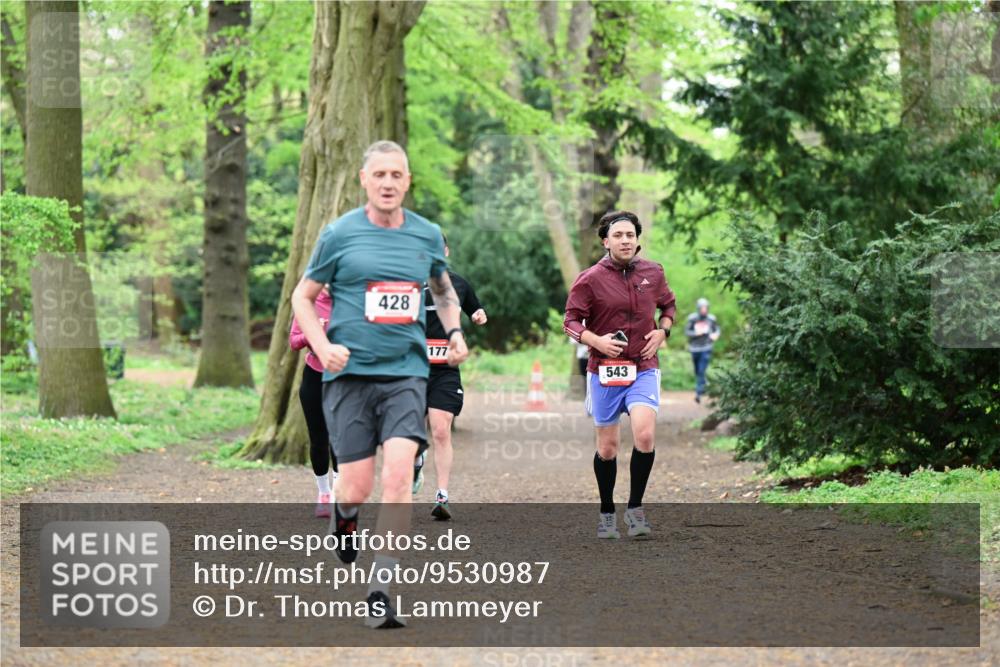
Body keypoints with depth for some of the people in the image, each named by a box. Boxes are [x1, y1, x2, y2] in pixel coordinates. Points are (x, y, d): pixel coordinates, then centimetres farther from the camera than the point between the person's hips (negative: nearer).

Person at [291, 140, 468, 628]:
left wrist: (455, 335, 10)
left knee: (399, 475, -16)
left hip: (406, 372, 1)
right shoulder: (339, 233, -1)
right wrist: (322, 347, -7)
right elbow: (302, 296, 8)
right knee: (357, 487, -2)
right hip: (349, 373, -1)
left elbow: (443, 290, 27)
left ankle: (379, 594, -13)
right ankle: (343, 517, 39)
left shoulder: (428, 235, 8)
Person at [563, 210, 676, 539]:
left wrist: (662, 330, 3)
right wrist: (597, 341, -18)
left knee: (645, 435, -19)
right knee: (607, 445, 7)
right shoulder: (590, 279, -5)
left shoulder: (653, 273, 5)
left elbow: (668, 305, 22)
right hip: (604, 372, -1)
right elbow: (571, 320, -2)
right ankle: (607, 513, 24)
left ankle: (635, 509, -3)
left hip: (643, 368, 1)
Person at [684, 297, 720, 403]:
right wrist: (696, 333, -21)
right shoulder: (692, 318, -5)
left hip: (706, 348, -2)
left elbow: (717, 329, 12)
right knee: (697, 371, 14)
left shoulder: (711, 319, -3)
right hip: (694, 348, 2)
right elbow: (686, 331, -4)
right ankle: (702, 388, 36)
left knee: (701, 371, -12)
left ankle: (698, 393, -12)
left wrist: (716, 334, -10)